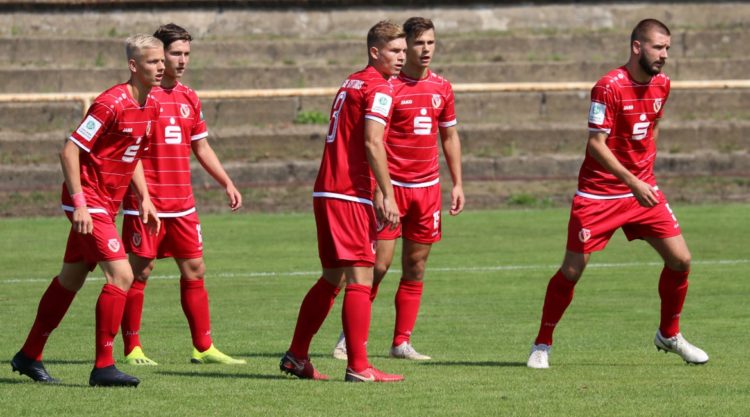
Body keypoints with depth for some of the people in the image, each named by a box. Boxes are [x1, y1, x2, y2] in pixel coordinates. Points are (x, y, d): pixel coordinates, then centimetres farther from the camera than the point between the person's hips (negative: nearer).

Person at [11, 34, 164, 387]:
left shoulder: (151, 107, 7)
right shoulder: (111, 104, -20)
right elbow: (69, 152, -20)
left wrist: (144, 199, 14)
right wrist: (79, 203, -24)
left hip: (107, 206, 9)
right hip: (88, 203, -9)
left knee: (71, 278, 15)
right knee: (121, 275, -17)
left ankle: (29, 357, 26)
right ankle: (103, 367, -13)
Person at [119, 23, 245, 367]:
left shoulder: (189, 99, 13)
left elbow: (201, 147, 22)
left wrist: (227, 184, 17)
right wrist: (137, 190, -16)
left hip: (182, 204, 6)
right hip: (145, 204, -6)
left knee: (194, 270, 6)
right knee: (139, 271, -2)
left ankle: (203, 347, 12)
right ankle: (132, 349, 5)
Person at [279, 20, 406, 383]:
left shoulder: (351, 83, 19)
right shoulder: (378, 88, -9)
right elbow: (372, 143, -19)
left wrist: (375, 194, 23)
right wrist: (387, 196, -19)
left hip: (325, 191, 9)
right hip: (351, 194, -9)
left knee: (331, 278, 17)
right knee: (360, 278, -9)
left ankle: (296, 356, 22)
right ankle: (358, 367, -11)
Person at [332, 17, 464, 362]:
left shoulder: (442, 88, 9)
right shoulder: (388, 87, -8)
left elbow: (450, 137, 20)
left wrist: (457, 184, 14)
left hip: (428, 187, 5)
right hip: (391, 185, -5)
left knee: (415, 267, 5)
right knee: (379, 263, -8)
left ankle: (402, 342, 11)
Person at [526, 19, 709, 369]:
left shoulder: (661, 84, 3)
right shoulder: (609, 87, -19)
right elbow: (596, 144, -21)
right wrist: (633, 183, -27)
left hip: (642, 189, 6)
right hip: (598, 193, -6)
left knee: (680, 260, -2)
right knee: (572, 270, -4)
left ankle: (669, 334, 19)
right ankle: (542, 345, 13)